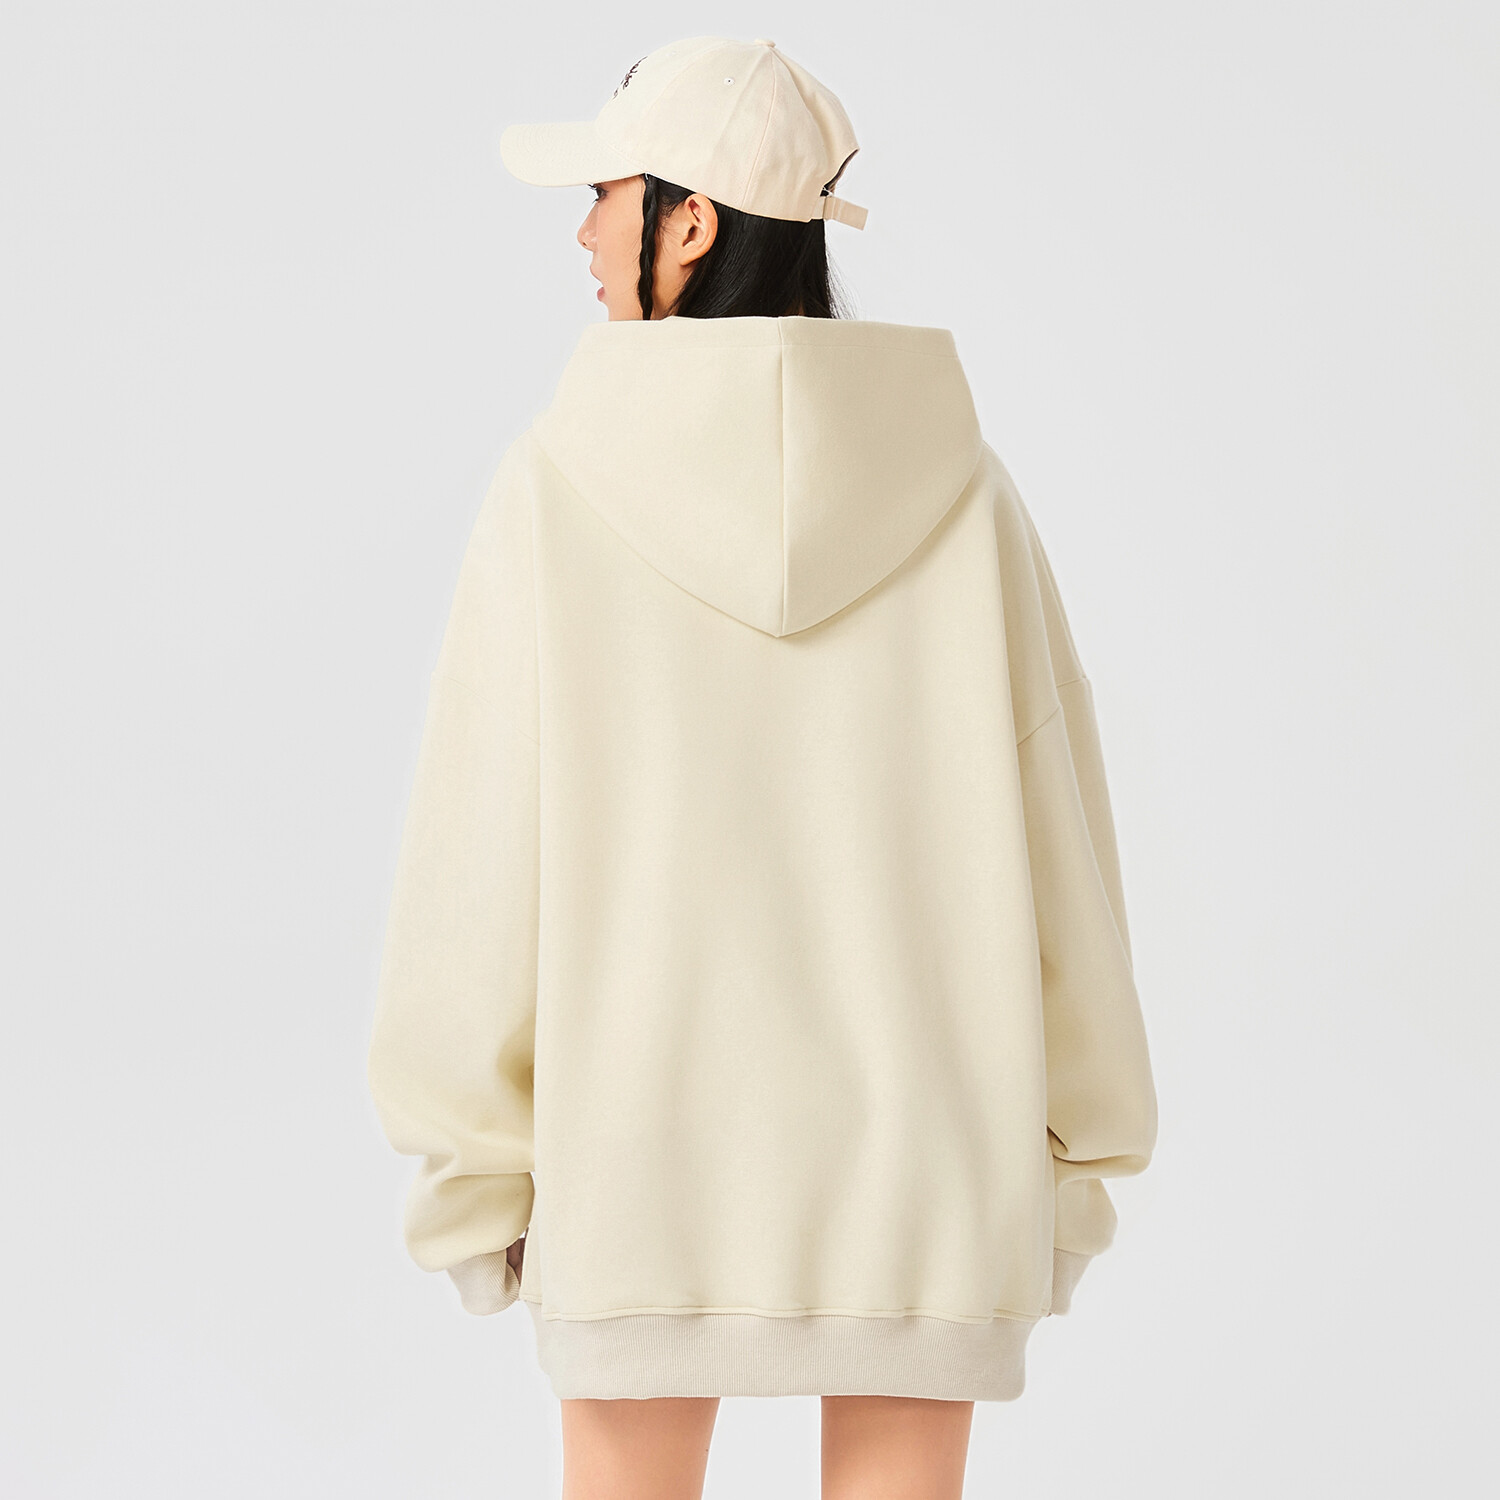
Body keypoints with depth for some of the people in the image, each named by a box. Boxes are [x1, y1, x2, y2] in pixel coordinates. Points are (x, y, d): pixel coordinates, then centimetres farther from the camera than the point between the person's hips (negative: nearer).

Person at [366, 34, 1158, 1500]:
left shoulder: (561, 484, -8)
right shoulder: (953, 487, -4)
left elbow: (484, 845, -8)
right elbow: (1049, 833, -3)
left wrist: (473, 1160, 1)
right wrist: (1071, 1148, 7)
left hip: (646, 1124, -1)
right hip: (915, 1141, 1)